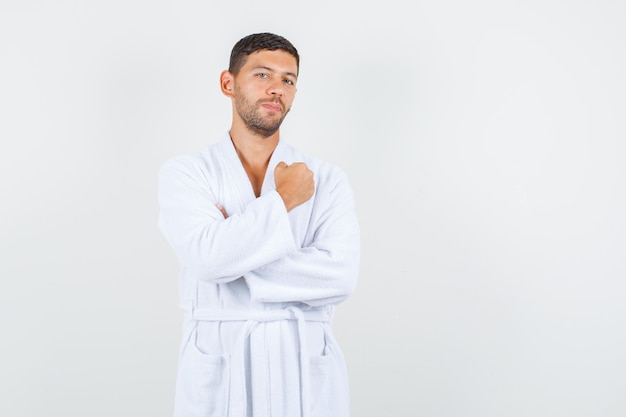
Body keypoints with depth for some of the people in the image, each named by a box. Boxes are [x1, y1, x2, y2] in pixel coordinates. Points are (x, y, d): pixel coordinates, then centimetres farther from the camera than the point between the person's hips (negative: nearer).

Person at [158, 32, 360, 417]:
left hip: (305, 370, 1)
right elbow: (208, 257, -18)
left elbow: (340, 275, -13)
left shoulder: (327, 180, 1)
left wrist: (235, 264, -15)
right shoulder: (185, 173, -1)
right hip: (217, 372, -1)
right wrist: (284, 199, -11)